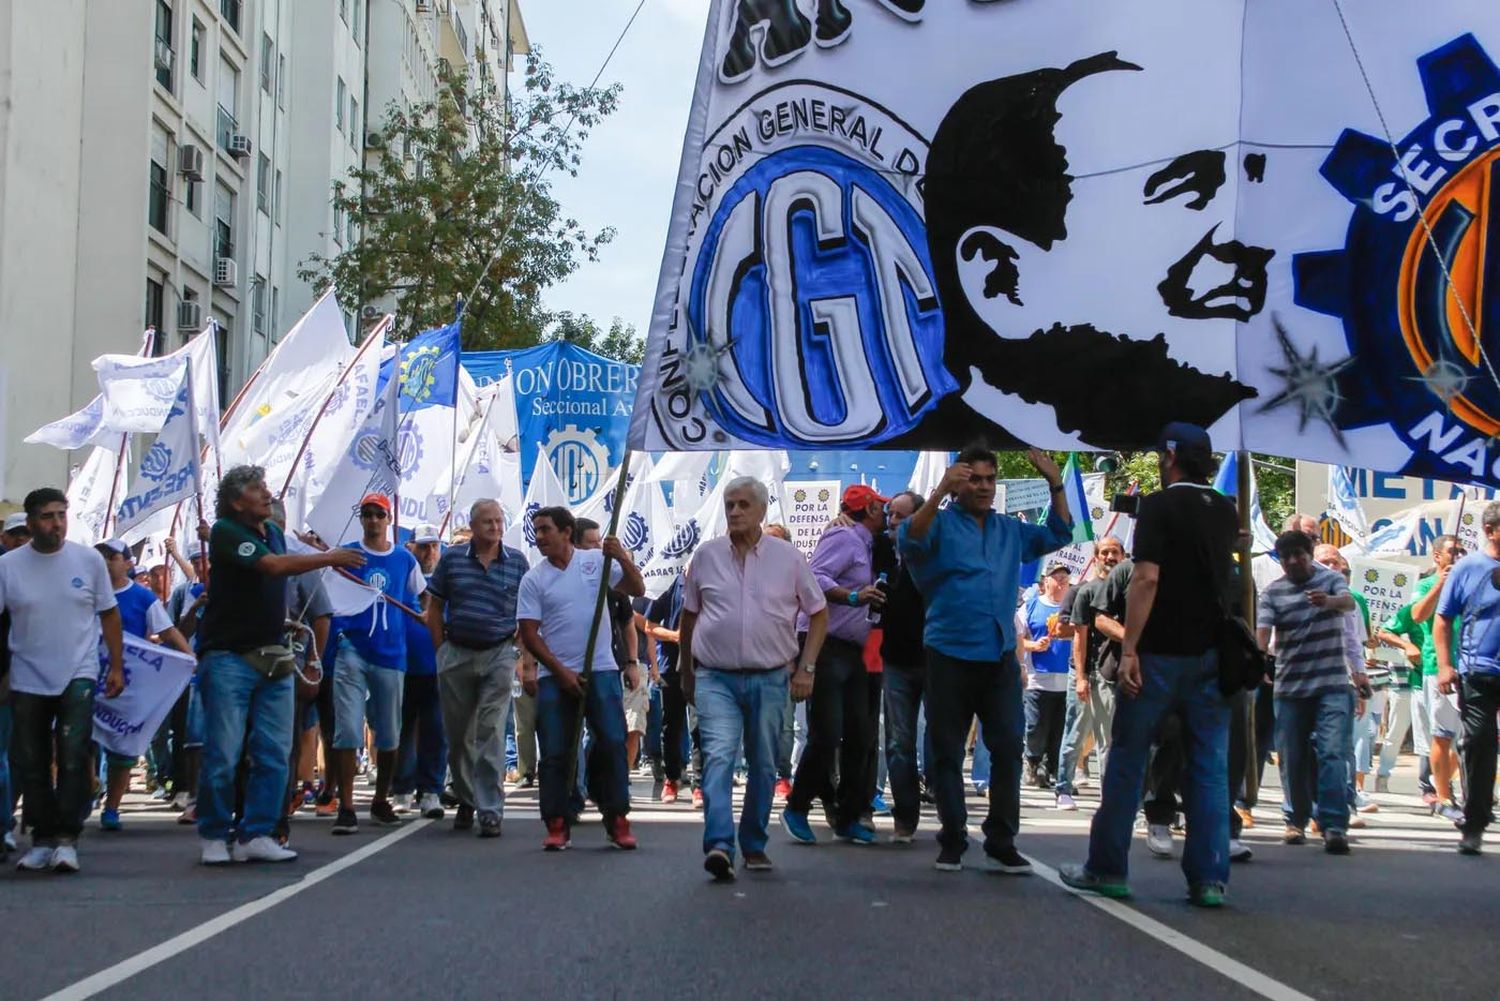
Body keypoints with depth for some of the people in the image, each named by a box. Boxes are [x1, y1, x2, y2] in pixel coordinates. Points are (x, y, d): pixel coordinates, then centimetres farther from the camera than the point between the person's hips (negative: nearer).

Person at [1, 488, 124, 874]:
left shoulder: (89, 560, -2)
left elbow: (109, 614, 7)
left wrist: (117, 666, 4)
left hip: (78, 675, -1)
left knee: (73, 756, -13)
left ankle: (67, 837, -9)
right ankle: (42, 838, 18)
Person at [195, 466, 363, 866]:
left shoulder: (273, 531, 15)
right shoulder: (225, 532, -8)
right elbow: (273, 565, -21)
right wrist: (329, 558, -16)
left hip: (273, 659, 7)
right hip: (228, 657, -7)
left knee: (273, 754, 1)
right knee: (224, 754, -5)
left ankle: (256, 836, 6)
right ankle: (213, 836, 7)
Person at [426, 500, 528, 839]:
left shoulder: (517, 561, 3)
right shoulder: (451, 558, 3)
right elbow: (434, 607, 8)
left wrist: (517, 644, 0)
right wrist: (441, 650, 3)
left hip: (499, 655, -2)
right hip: (456, 655, 2)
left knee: (490, 734, -8)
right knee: (457, 734, 10)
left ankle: (491, 811, -9)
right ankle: (465, 801, 27)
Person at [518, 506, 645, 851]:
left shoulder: (597, 561, 4)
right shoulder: (533, 579, 2)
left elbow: (637, 590, 1)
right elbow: (529, 634, -1)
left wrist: (622, 558, -17)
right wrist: (561, 671, -9)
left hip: (601, 670, 0)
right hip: (555, 677, 0)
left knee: (612, 744, -4)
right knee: (555, 752, 0)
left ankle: (617, 821, 4)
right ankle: (556, 825, 8)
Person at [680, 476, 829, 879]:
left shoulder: (787, 557, 2)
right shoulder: (706, 556, 4)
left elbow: (819, 614, 9)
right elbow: (688, 615, 16)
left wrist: (806, 668, 1)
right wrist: (686, 671, 17)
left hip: (770, 679, 1)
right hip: (715, 679, -1)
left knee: (763, 765, 9)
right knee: (718, 758, -17)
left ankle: (754, 844, 23)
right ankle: (719, 845, -27)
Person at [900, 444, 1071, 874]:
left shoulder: (1010, 529, 15)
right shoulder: (941, 522, -1)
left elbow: (1058, 536, 19)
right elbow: (910, 540, -20)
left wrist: (1055, 485, 6)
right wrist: (940, 492, -32)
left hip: (1000, 657, 4)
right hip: (950, 656, -4)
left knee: (1008, 749, 1)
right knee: (948, 752, 4)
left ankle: (1001, 843, 9)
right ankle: (952, 842, 14)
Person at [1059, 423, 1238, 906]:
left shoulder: (1159, 507, -9)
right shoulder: (1227, 513, 10)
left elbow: (1146, 578, -18)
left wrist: (1128, 650, -18)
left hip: (1160, 653, -5)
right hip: (1211, 654, 5)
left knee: (1127, 759, 4)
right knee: (1210, 767, 4)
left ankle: (1107, 868, 9)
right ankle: (1209, 878, 2)